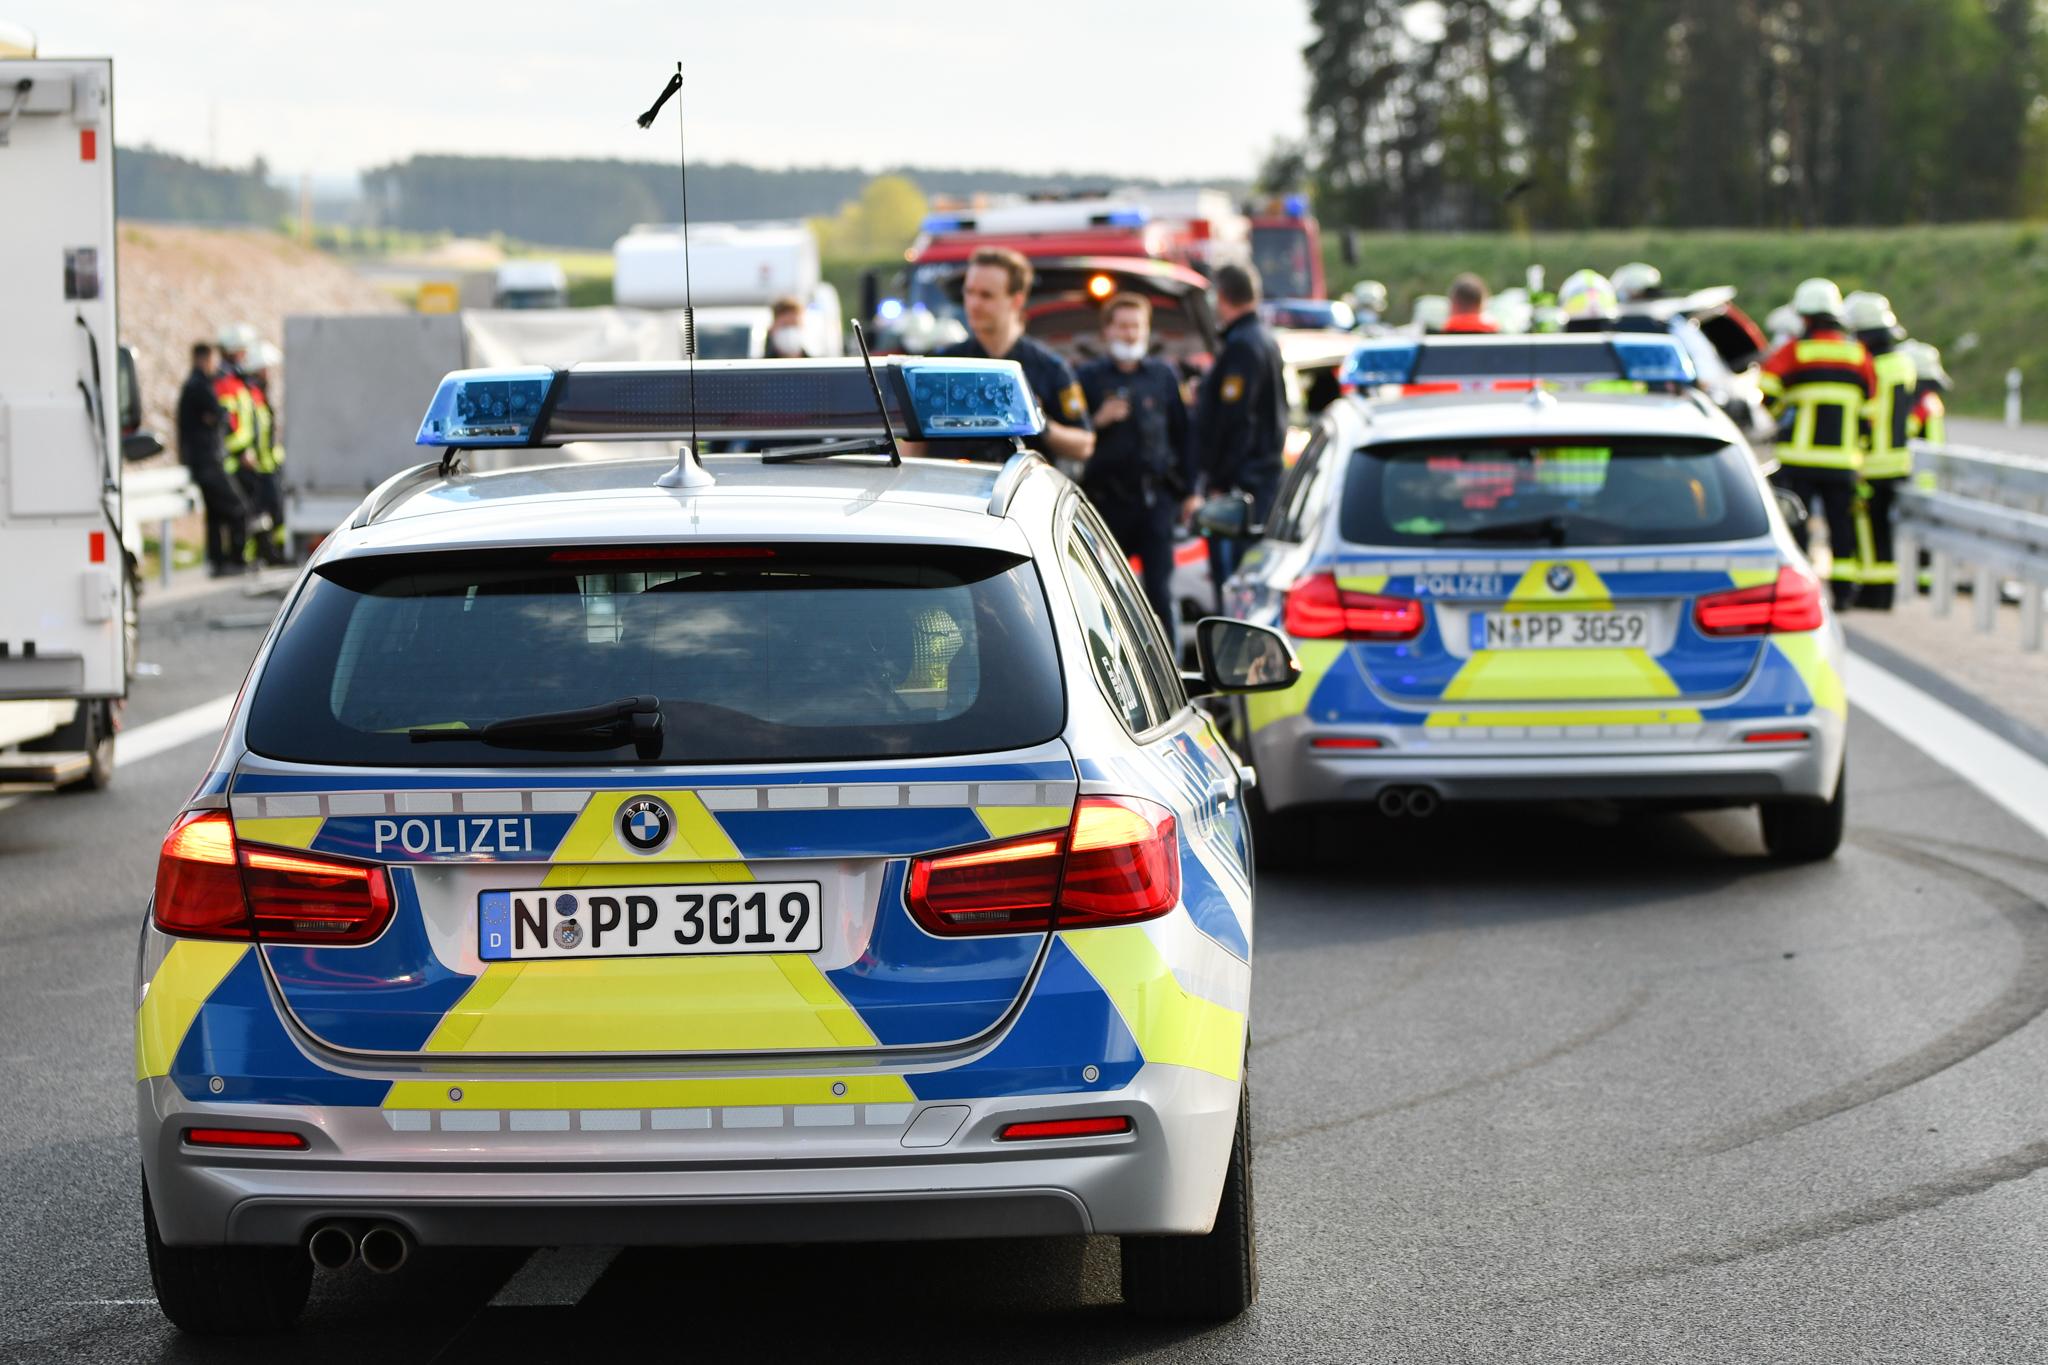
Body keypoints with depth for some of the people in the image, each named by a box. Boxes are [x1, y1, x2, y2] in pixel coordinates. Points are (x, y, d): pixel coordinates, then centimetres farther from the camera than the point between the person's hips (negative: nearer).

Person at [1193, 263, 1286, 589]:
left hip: (1241, 478, -11)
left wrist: (1219, 481, -19)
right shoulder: (1265, 340, 17)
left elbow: (1234, 419, -20)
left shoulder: (1241, 346, -15)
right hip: (1266, 472, 11)